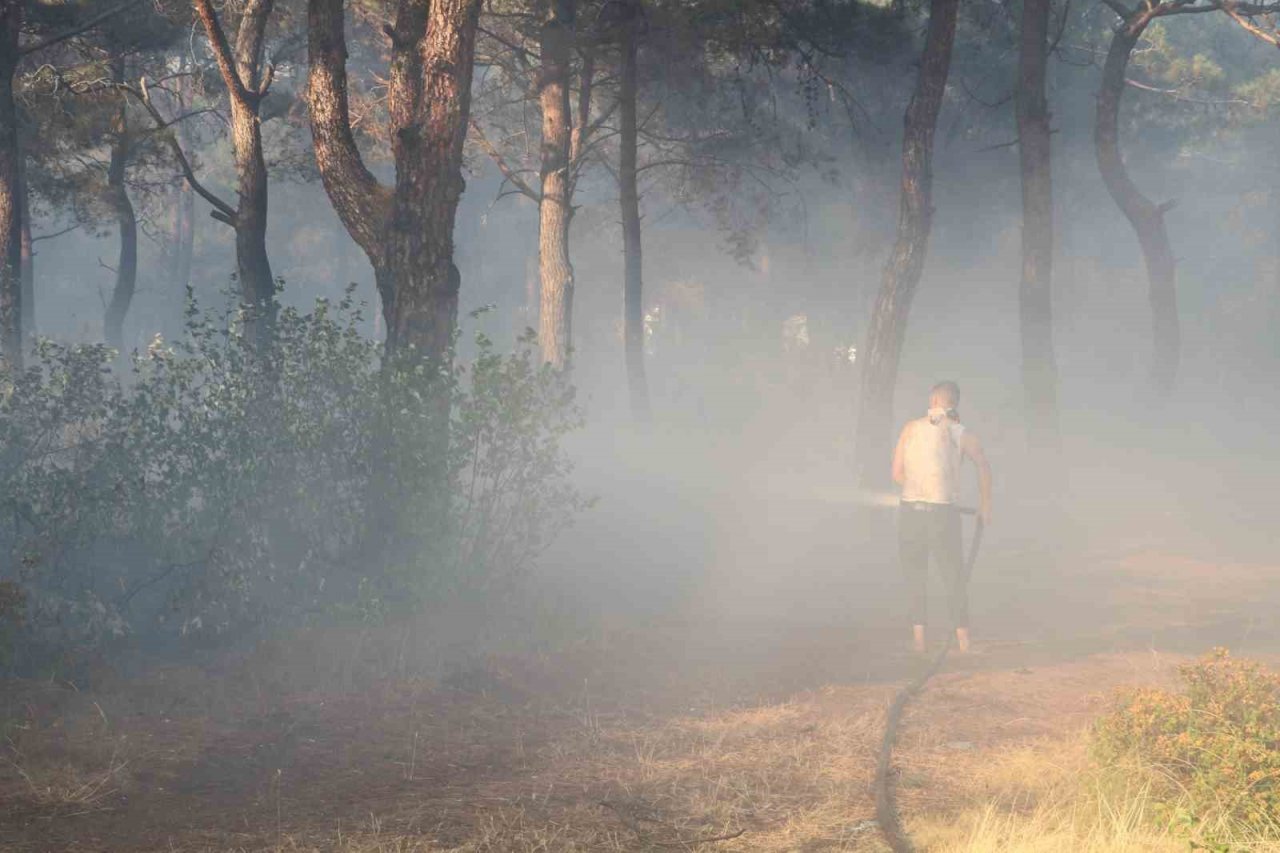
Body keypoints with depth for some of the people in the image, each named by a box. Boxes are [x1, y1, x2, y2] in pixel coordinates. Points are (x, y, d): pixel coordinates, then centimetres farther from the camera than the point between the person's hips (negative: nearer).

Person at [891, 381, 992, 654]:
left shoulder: (912, 427, 6)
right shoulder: (962, 434, 4)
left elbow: (897, 473, 6)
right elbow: (984, 467, -9)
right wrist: (986, 504, 0)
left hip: (911, 508, 1)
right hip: (944, 511, -1)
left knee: (914, 573, 11)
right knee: (953, 575, 9)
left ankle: (918, 634, 3)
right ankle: (962, 638, 6)